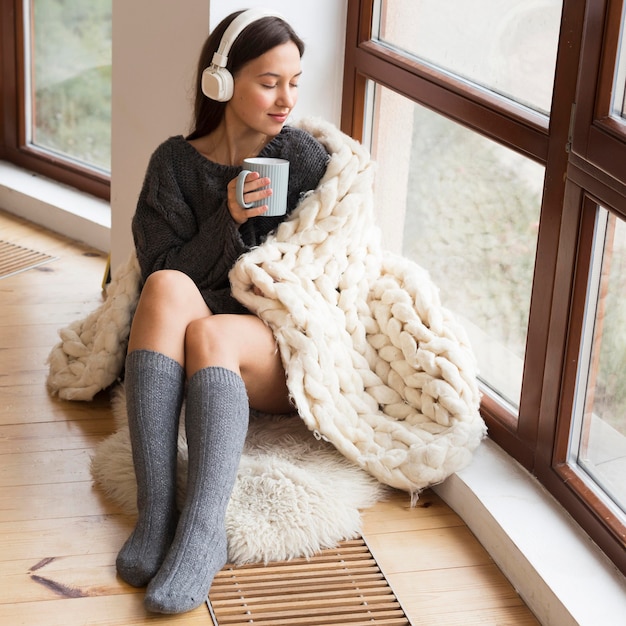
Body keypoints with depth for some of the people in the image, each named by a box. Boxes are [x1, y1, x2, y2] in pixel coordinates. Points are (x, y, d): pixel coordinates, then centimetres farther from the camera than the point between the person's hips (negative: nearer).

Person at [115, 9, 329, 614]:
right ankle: (156, 512, -42)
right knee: (166, 288, -33)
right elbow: (162, 273, -3)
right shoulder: (175, 162, 5)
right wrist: (228, 220, -15)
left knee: (206, 334, -34)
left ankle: (203, 531, -47)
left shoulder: (304, 157, 3)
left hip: (280, 354, -1)